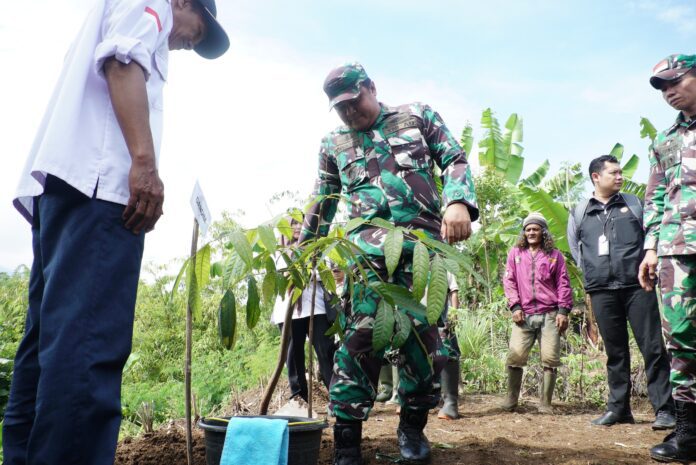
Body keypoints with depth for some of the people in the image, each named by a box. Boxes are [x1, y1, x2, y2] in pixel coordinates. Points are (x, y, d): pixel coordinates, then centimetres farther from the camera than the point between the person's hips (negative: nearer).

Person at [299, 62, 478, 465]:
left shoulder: (418, 116, 15)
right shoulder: (334, 144, 21)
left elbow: (455, 160, 8)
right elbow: (322, 206, 25)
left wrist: (458, 202, -11)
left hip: (424, 245, 0)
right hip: (366, 249, 1)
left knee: (425, 335, 0)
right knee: (361, 337, -10)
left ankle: (413, 425, 21)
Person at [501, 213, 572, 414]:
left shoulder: (554, 255, 12)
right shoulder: (515, 253, 14)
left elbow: (563, 284, 8)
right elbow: (509, 281, 9)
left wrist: (563, 310, -2)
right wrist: (515, 306, -2)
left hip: (550, 315, 0)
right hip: (524, 315, 1)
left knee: (550, 360, -3)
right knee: (514, 357, -6)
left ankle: (545, 403, 7)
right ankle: (511, 399, 7)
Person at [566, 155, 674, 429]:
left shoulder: (634, 204, 9)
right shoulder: (580, 212, 9)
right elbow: (574, 246, 19)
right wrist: (591, 271, 10)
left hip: (637, 286, 0)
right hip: (601, 291, 1)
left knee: (653, 347, -4)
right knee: (615, 351, 7)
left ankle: (664, 409, 2)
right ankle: (619, 408, 14)